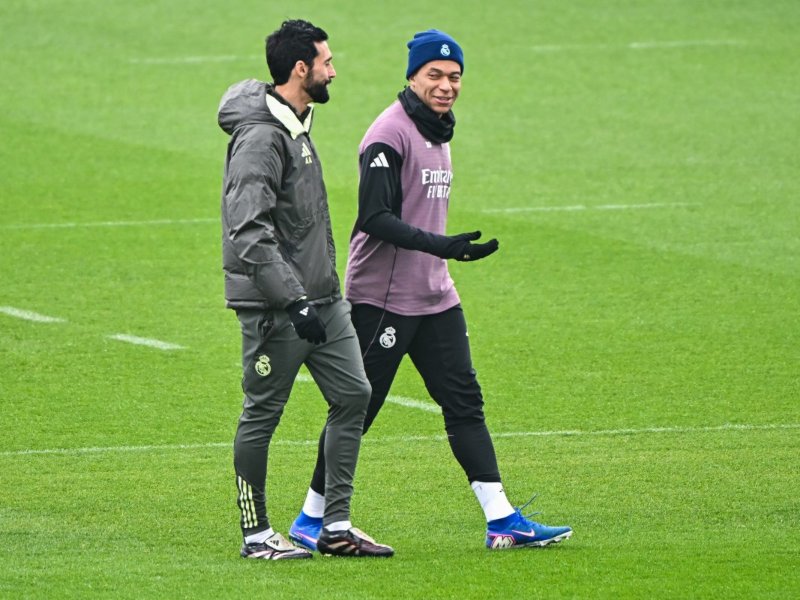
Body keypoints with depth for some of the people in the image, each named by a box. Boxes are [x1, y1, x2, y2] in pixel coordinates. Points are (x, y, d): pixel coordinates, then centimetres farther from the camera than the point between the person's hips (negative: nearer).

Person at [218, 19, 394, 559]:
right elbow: (248, 233, -25)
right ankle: (257, 535, 9)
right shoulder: (261, 137, -18)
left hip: (321, 297, 10)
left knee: (353, 394, 6)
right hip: (273, 306, -10)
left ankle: (337, 526, 11)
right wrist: (294, 301, -28)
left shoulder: (297, 125, 14)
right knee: (262, 414, 0)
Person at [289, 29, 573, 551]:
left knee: (465, 402, 4)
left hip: (435, 298, 8)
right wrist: (441, 246, -31)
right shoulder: (390, 134, -14)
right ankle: (311, 520, 8)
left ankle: (503, 522, 2)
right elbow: (376, 218, -22)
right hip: (382, 300, -8)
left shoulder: (438, 133, 15)